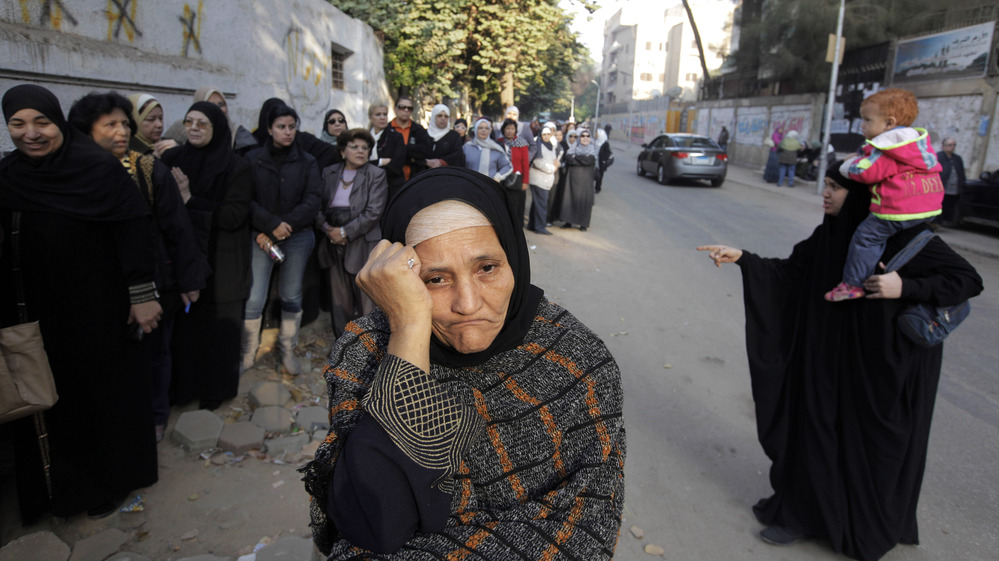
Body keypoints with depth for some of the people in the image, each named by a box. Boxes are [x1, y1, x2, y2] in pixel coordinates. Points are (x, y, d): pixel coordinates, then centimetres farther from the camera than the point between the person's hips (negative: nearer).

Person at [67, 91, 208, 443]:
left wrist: (188, 279, -7)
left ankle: (156, 417, 33)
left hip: (155, 283, -1)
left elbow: (177, 227, -7)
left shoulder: (151, 170, -8)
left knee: (155, 352, 13)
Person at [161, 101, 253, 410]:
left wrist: (190, 199, -17)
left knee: (217, 326, 6)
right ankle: (182, 383, 26)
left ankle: (216, 388, 23)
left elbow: (233, 216, -14)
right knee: (183, 324, 7)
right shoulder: (171, 159, 5)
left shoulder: (236, 167, -6)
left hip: (220, 263, -3)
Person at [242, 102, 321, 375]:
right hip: (261, 237, -1)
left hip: (298, 237, 1)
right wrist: (270, 225, -14)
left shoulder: (307, 161, 6)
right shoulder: (253, 159, 4)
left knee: (291, 296, 8)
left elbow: (312, 202, -2)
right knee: (254, 299, -5)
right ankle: (247, 355, 9)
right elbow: (246, 200, -3)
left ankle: (288, 350, 21)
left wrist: (285, 225, -11)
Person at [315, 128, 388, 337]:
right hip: (334, 245, 4)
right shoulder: (329, 173, 13)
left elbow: (373, 212, -9)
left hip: (362, 247, -4)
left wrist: (345, 232, -12)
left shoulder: (376, 175, 1)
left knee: (367, 304, -5)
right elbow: (318, 207, 10)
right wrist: (328, 230, -8)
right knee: (339, 303, 9)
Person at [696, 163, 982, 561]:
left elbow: (969, 280, -14)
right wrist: (741, 258, -7)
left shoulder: (905, 237, -18)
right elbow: (790, 270, 5)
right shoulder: (830, 234, -1)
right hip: (831, 355, 6)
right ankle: (804, 509, 34)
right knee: (816, 424, 14)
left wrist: (905, 287, -28)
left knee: (863, 441, 9)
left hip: (883, 364, -6)